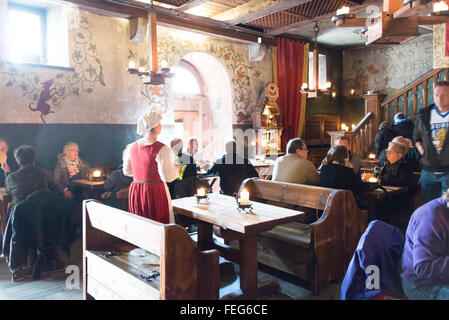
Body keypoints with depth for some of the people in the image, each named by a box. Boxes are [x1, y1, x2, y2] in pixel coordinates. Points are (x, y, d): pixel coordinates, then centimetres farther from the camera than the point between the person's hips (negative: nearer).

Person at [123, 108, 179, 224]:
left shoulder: (132, 147, 4)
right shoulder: (161, 149, -15)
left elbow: (127, 171, 15)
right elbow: (167, 177, -17)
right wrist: (176, 168, 2)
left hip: (135, 192, 6)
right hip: (155, 192, -6)